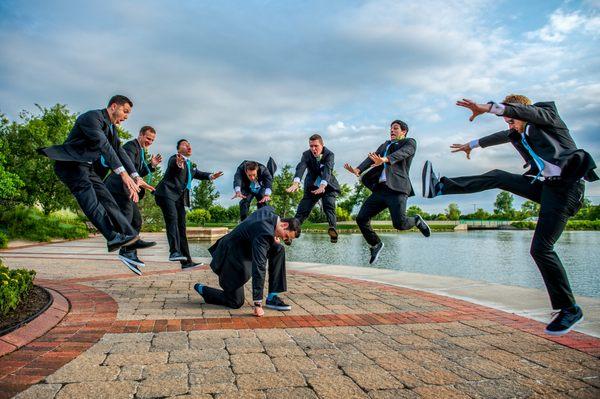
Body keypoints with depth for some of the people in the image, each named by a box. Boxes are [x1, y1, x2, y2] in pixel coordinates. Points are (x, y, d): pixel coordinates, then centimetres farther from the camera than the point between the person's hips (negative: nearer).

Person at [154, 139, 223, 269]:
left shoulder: (191, 164, 21)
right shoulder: (174, 159, -4)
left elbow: (197, 173, 35)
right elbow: (172, 165, -26)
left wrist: (210, 176, 16)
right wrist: (178, 164, -51)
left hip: (180, 197, 8)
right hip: (167, 193, -8)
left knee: (181, 227, 6)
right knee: (172, 219, -27)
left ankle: (187, 261, 7)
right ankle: (174, 252, -39)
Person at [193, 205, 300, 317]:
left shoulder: (269, 211, -7)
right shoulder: (264, 233, -33)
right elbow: (259, 268, -34)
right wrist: (258, 304, -31)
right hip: (230, 256, -9)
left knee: (279, 250, -6)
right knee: (236, 303, -1)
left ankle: (272, 297, -1)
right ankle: (201, 289, 20)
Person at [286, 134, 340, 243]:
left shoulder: (329, 154, -19)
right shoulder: (306, 154, -15)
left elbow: (327, 170, -36)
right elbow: (300, 168, -33)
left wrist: (322, 186, -55)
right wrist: (296, 183, -53)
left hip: (328, 186, -2)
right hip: (312, 187, 2)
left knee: (329, 206, -23)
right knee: (302, 209, -2)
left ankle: (332, 229, -40)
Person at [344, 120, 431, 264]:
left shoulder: (410, 142, 10)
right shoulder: (385, 144, 26)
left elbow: (400, 153, -14)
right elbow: (371, 158, 9)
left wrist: (384, 159, -35)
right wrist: (358, 170, -11)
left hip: (397, 189, -6)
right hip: (380, 189, 6)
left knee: (399, 224, -19)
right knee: (361, 219, -4)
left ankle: (416, 220, 16)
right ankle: (376, 244, 19)